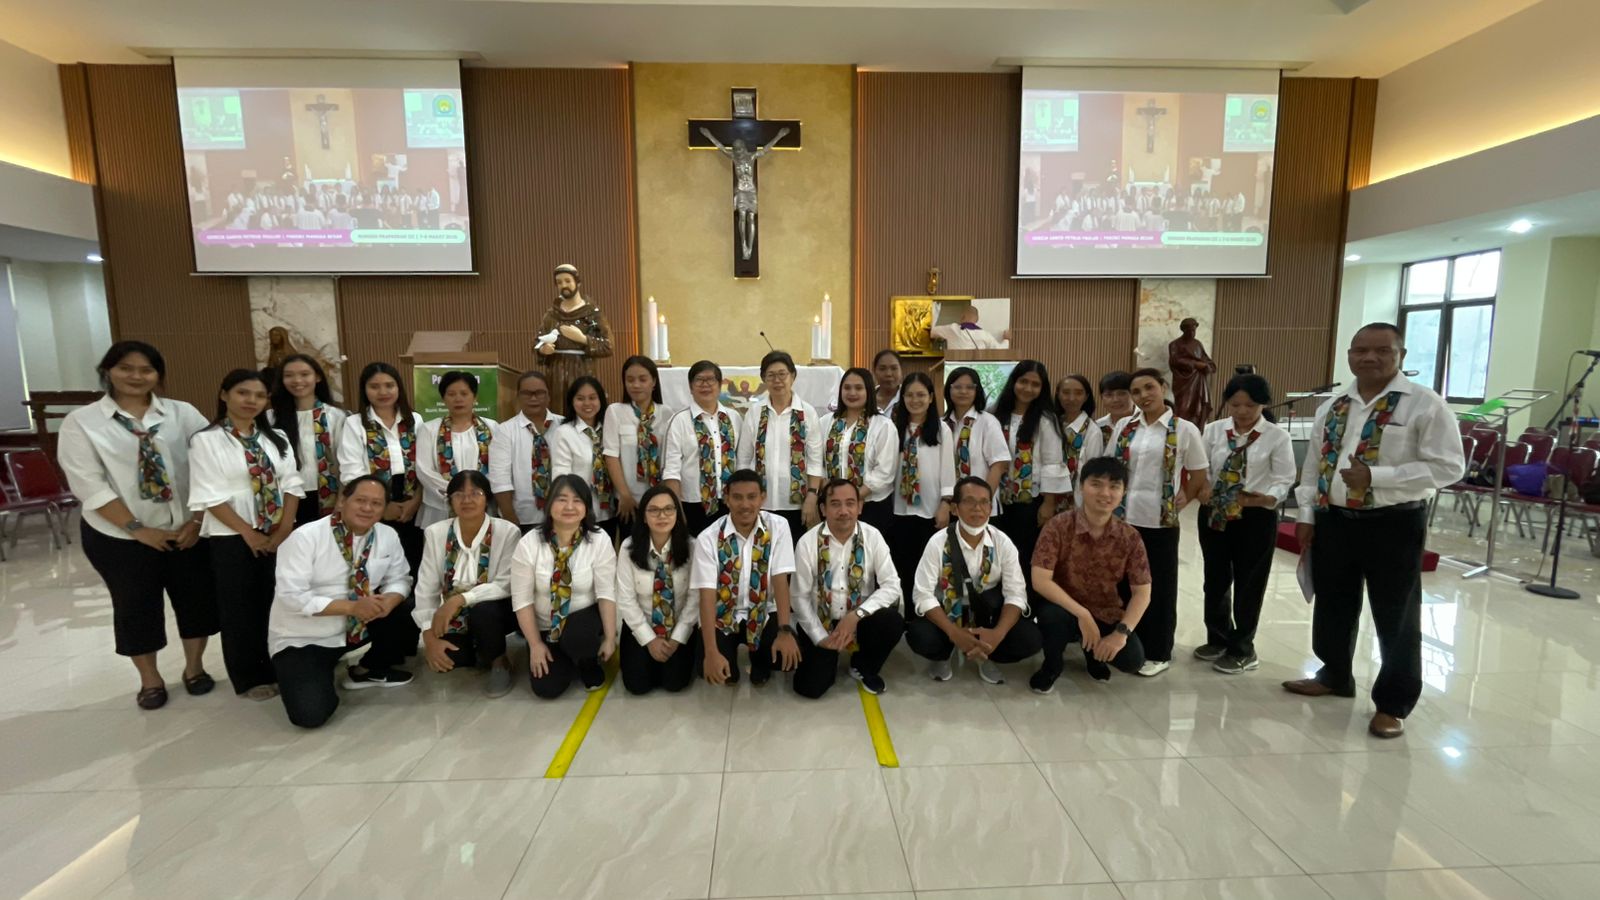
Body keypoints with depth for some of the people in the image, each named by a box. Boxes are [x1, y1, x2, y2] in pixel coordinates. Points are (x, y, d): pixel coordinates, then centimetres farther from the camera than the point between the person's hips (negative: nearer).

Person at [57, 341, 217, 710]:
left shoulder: (182, 413, -1)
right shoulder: (81, 421, -3)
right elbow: (88, 485, -8)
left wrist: (197, 519, -10)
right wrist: (137, 529, -13)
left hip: (186, 530, 1)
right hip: (119, 536, -1)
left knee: (196, 598, 9)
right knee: (135, 606, 12)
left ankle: (194, 668, 31)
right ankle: (150, 679, 31)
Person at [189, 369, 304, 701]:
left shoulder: (276, 438, 8)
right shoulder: (206, 440, -5)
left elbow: (292, 485, 3)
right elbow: (211, 497, -11)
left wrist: (284, 530, -8)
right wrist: (249, 533, -13)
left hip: (279, 536, 4)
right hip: (232, 538, -4)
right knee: (240, 610, 7)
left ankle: (278, 669, 24)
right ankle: (250, 678, 19)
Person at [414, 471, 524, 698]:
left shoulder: (508, 532, -16)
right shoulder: (435, 533, -7)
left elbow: (506, 585, -20)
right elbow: (426, 589, -7)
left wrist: (460, 599, -31)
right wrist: (429, 636, -14)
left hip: (494, 611, -4)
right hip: (454, 618, 4)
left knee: (483, 610, -35)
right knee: (443, 658, -19)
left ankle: (498, 661, -5)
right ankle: (478, 652, 16)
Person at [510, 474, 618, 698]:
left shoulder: (599, 540, -15)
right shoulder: (529, 543, -13)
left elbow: (606, 592, -16)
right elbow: (522, 599, -10)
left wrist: (610, 638, -19)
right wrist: (535, 644, -12)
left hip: (584, 620, -1)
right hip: (545, 628, 2)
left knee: (577, 635, -35)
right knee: (546, 688, -10)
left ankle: (590, 665, 1)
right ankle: (566, 659, 24)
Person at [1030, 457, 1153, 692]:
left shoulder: (1130, 537, -8)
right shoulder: (1059, 526, -18)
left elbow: (1142, 593, -6)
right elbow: (1039, 580, -24)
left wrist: (1121, 632, -19)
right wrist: (1082, 614, -28)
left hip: (1106, 615, 3)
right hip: (1066, 609, -3)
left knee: (1133, 660, -21)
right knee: (1050, 614, -36)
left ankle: (1094, 653, 18)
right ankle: (1052, 665, -1)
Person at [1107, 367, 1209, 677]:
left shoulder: (1185, 430, -5)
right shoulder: (1124, 427, 5)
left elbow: (1199, 474, 2)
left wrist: (1185, 500, -1)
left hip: (1161, 520, -3)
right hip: (1124, 516, 4)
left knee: (1160, 587, 7)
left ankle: (1158, 653, 22)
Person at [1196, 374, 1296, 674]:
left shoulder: (1277, 437, -6)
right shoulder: (1214, 430, 1)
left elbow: (1284, 479, -8)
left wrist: (1266, 499, -26)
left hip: (1256, 517, -3)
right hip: (1213, 514, 3)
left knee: (1248, 584, 8)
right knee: (1215, 579, 15)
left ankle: (1242, 649, 26)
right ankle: (1219, 639, 35)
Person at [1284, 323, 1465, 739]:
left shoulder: (1425, 404, -9)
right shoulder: (1332, 408, 7)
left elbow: (1448, 467, -14)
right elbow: (1314, 463, 12)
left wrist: (1375, 476, -23)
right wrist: (1307, 514, 7)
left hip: (1395, 524, -5)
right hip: (1333, 519, 5)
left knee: (1395, 617, 8)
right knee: (1333, 606, 18)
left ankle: (1393, 703, 24)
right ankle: (1334, 675, 39)